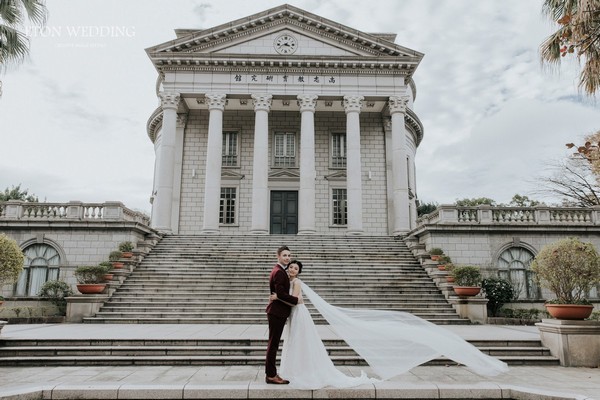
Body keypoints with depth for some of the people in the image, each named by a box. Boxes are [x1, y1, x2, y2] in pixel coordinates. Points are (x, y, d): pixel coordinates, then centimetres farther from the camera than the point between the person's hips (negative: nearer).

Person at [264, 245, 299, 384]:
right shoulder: (279, 272, -17)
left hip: (277, 312, 10)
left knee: (273, 344, 14)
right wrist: (296, 300, -14)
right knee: (273, 344, -2)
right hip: (277, 312, -10)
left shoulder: (278, 271, 16)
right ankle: (271, 375, 6)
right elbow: (280, 293, -23)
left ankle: (271, 373, 23)